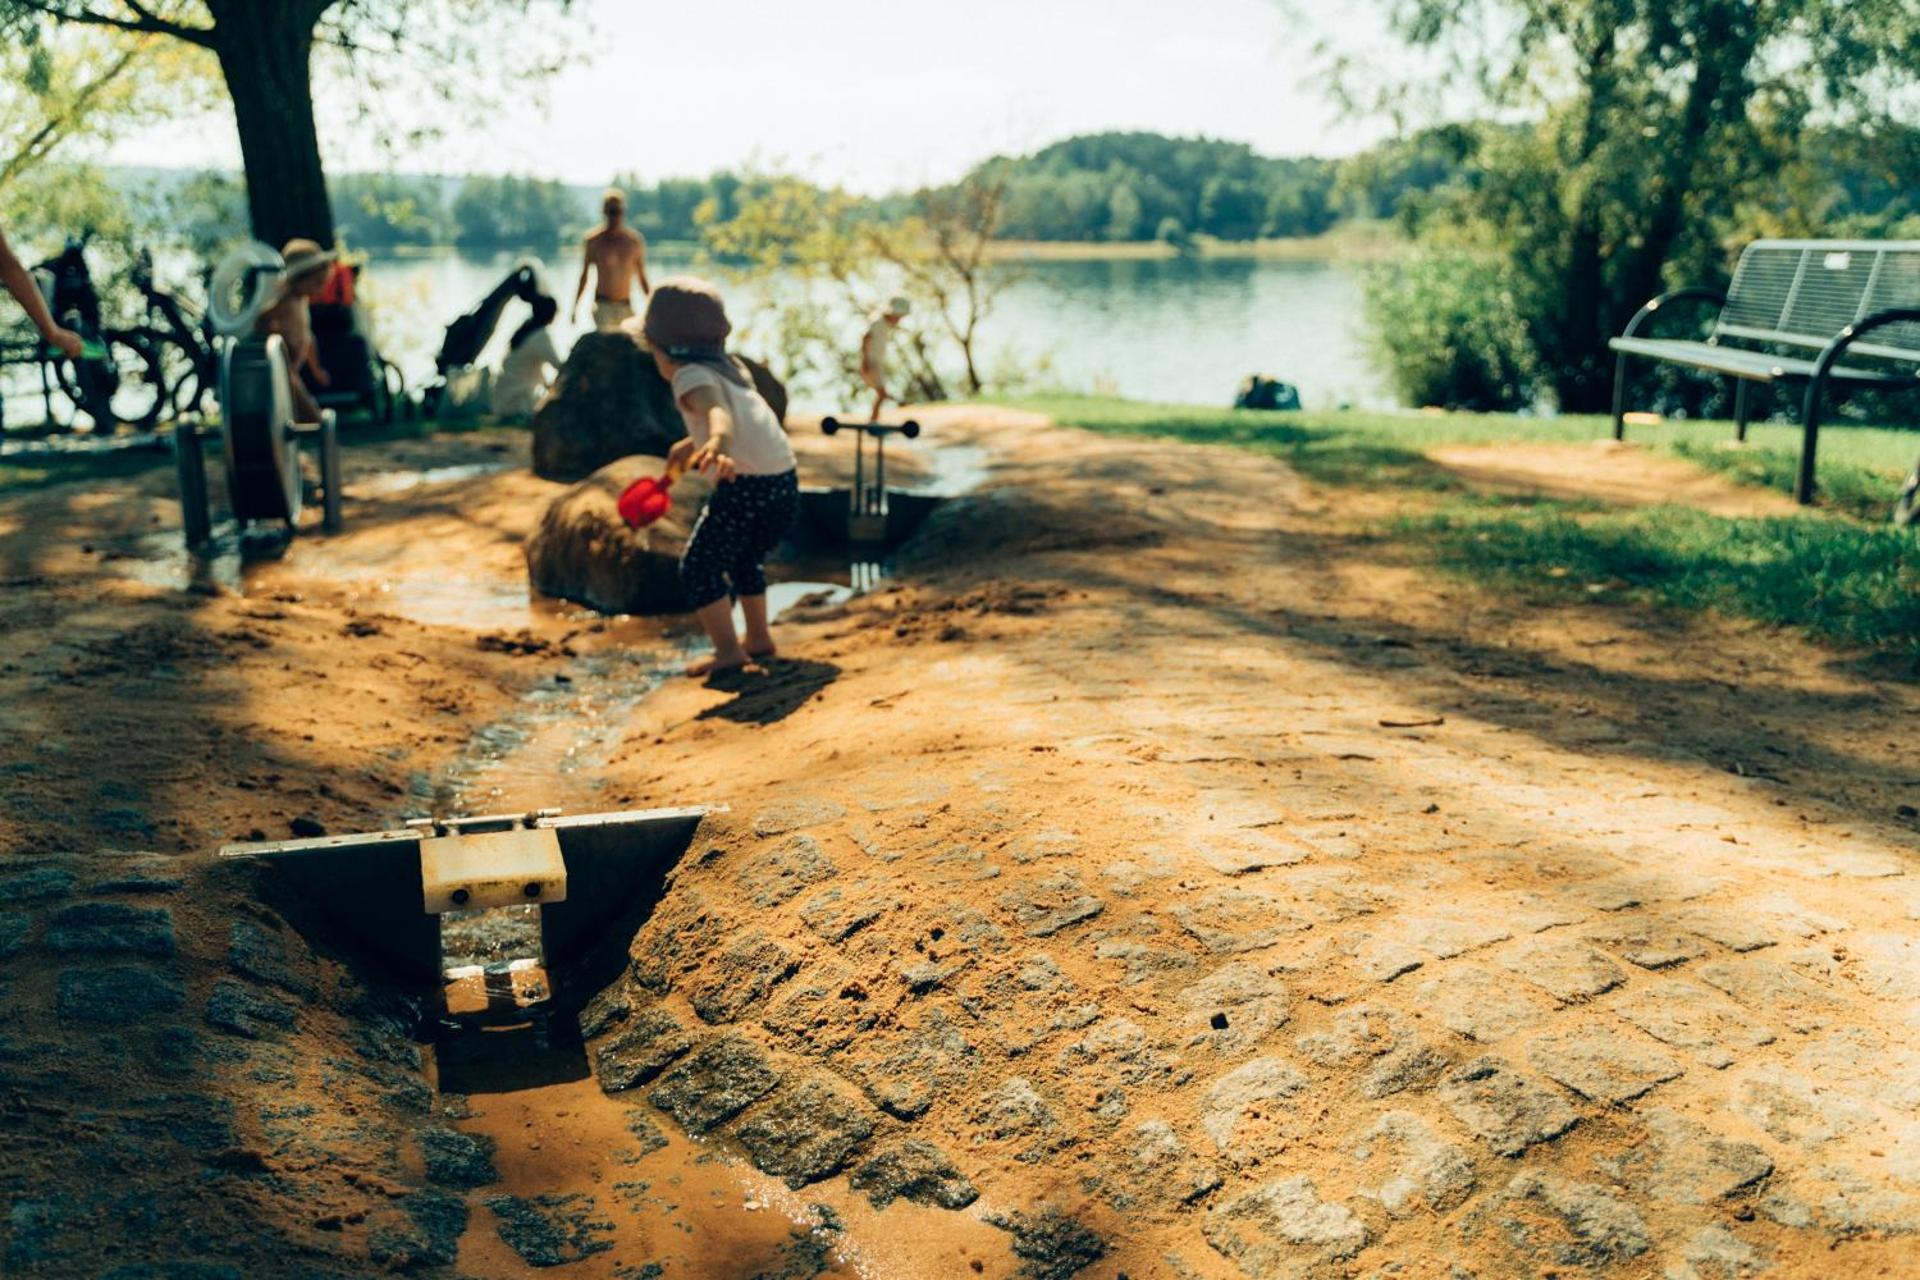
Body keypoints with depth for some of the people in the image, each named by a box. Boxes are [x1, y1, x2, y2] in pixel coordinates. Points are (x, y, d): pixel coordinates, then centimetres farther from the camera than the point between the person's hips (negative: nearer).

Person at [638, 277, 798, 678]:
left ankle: (728, 651, -6)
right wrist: (693, 443, 52)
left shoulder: (691, 376, -4)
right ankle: (758, 638, 37)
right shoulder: (733, 367, 21)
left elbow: (719, 413, -26)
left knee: (699, 566, 1)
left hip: (746, 484, -8)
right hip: (785, 480, 8)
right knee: (745, 558, 29)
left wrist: (717, 445, -47)